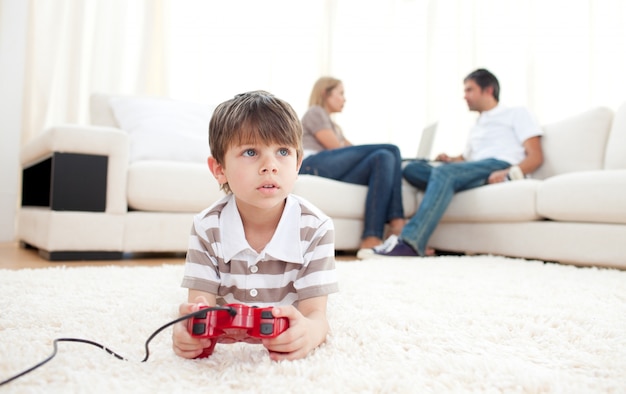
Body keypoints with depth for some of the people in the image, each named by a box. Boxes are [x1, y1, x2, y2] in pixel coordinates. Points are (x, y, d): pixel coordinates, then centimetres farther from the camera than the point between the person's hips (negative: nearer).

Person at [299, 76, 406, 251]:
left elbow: (352, 150, 26)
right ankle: (395, 223, -28)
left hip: (335, 175, 7)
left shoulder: (334, 126, 39)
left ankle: (372, 238, -35)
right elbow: (336, 149, -1)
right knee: (390, 149, -17)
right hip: (314, 166, -7)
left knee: (384, 158, -19)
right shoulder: (314, 113, 12)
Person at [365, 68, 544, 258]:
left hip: (499, 166, -7)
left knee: (444, 172, -34)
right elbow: (464, 159, 37)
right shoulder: (476, 127, 38)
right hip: (475, 175, 7)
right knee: (412, 169, -12)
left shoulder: (516, 113, 17)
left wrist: (511, 173, -19)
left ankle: (411, 242, -49)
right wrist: (450, 160, 11)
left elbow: (535, 156, 3)